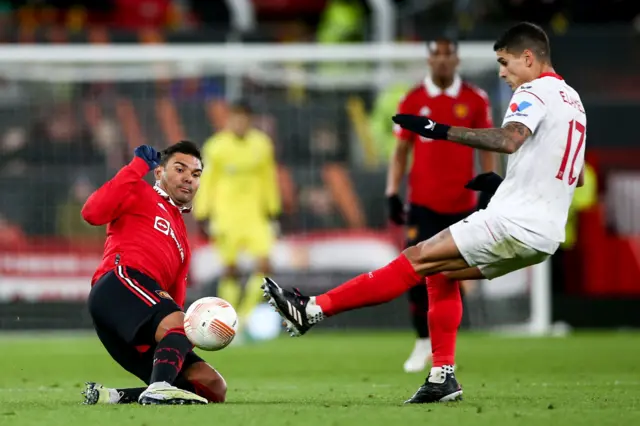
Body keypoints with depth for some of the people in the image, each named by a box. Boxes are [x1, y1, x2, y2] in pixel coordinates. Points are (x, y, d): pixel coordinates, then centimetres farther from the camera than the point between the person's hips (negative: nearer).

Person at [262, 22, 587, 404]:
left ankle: (313, 310, -11)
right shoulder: (573, 100, 21)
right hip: (545, 235, 9)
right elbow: (577, 178, 29)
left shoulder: (535, 92, -9)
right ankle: (443, 378, 13)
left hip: (512, 225, -9)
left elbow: (509, 140, -30)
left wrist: (441, 131, -29)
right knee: (441, 272, 19)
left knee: (416, 260, -9)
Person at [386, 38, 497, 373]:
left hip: (461, 204, 0)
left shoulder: (475, 100, 3)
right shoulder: (412, 101, 4)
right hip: (422, 204, 0)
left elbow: (486, 149, 7)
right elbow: (400, 152, 8)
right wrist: (392, 194, -1)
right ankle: (423, 341, 5)